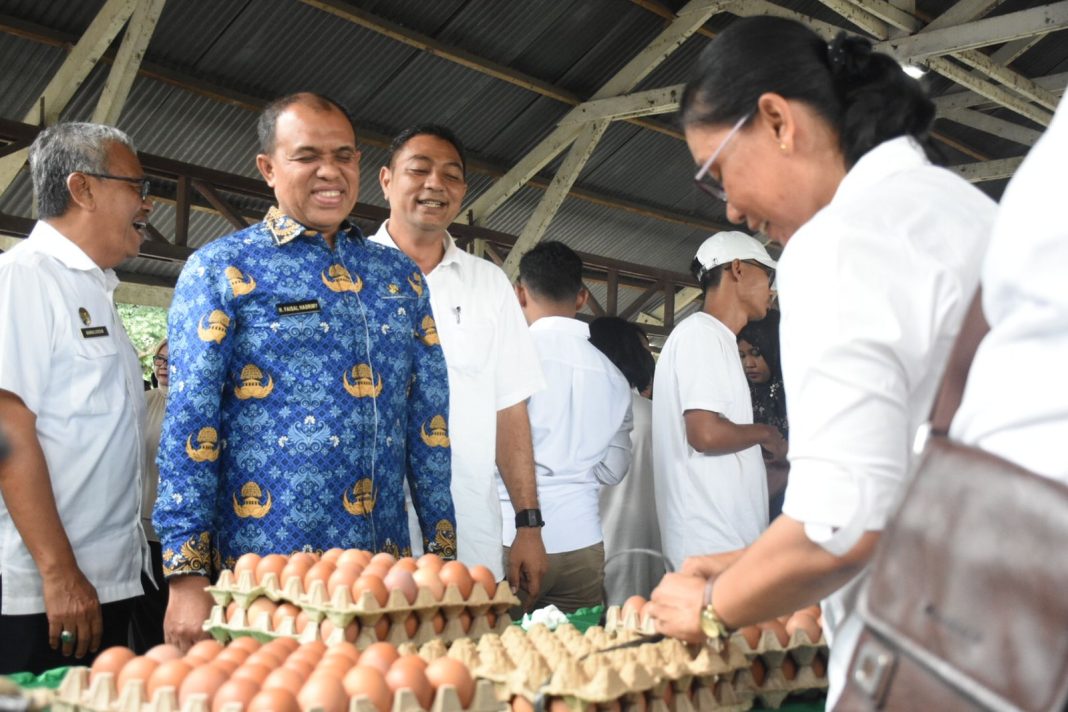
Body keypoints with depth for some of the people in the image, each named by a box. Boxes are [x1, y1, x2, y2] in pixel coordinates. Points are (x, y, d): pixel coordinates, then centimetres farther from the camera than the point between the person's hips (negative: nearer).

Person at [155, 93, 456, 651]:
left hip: (387, 569, 4)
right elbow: (190, 426, -7)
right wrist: (186, 576, -13)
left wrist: (444, 552, 8)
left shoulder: (400, 276, 11)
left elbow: (429, 423, 12)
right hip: (264, 578, -4)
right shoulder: (219, 270, -1)